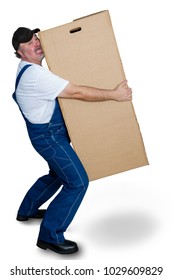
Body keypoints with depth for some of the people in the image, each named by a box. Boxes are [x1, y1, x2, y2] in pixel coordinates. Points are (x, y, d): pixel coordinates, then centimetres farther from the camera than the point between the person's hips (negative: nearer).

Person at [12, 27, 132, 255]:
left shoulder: (29, 69, 10)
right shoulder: (35, 75, -24)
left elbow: (64, 89, 24)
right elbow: (77, 92, -27)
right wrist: (114, 94, -21)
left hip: (48, 132, 10)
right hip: (48, 135, -10)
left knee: (58, 174, 26)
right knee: (77, 182, -10)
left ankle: (27, 210, 42)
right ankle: (50, 235, -1)